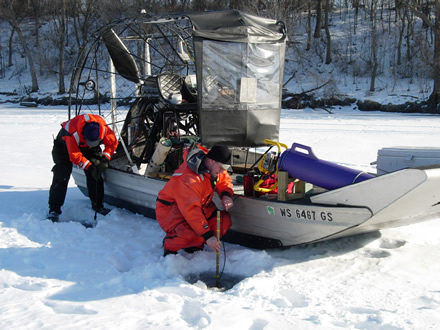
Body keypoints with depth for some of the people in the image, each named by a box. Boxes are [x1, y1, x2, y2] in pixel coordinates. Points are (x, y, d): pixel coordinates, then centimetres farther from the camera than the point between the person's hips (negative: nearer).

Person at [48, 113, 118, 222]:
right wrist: (88, 166, -37)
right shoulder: (73, 133, -43)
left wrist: (105, 159, -26)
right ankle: (54, 209, -8)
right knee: (61, 176, -14)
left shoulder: (103, 128, -32)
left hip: (89, 149, 4)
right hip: (65, 145, -4)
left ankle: (98, 206, 5)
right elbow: (75, 156, -33)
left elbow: (112, 143, -15)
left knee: (96, 173, -7)